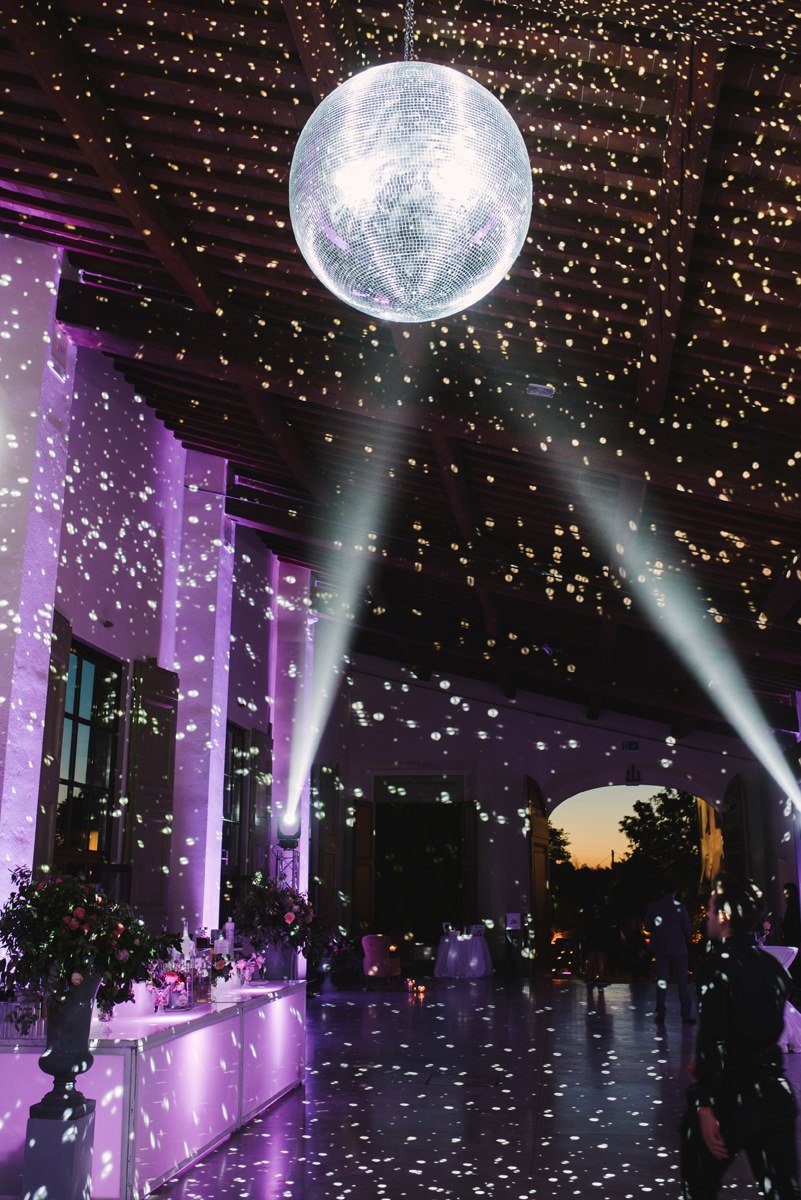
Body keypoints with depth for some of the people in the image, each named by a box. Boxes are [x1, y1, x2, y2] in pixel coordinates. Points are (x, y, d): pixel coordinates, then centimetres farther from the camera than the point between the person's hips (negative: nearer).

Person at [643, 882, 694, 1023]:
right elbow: (688, 929, -7)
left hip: (660, 948, 2)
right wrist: (687, 934, 15)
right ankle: (687, 1014, 1)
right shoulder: (679, 906, -8)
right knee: (682, 981, 4)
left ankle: (660, 1014, 7)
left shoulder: (653, 906, -2)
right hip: (678, 948, -2)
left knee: (661, 980, 9)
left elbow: (647, 927, 3)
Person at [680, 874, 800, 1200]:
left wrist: (705, 1108, -18)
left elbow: (712, 1039, -20)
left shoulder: (718, 966, -16)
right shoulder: (771, 965, 7)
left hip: (730, 1100, -6)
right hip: (775, 1095, 6)